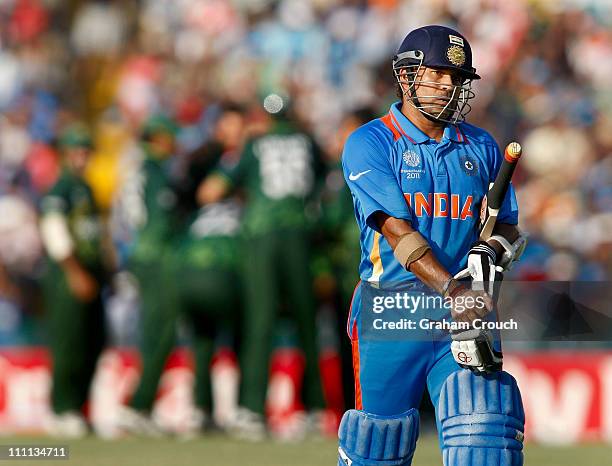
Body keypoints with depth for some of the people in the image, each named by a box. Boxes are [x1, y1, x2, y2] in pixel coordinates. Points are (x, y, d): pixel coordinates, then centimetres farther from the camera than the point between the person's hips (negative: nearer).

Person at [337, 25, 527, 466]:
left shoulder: (482, 147, 14)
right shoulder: (369, 144, -2)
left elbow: (508, 225, 17)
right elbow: (397, 230, -14)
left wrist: (492, 251, -9)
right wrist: (449, 289, -26)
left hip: (463, 312, 3)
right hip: (391, 313, -3)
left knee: (483, 423, -12)